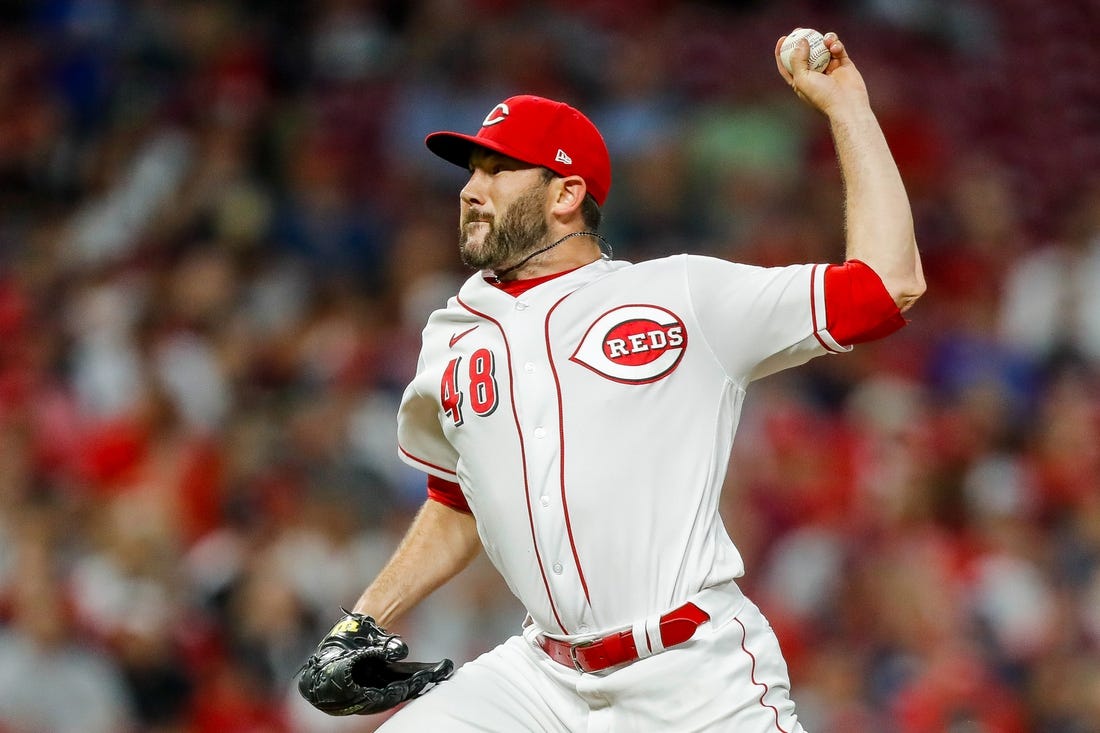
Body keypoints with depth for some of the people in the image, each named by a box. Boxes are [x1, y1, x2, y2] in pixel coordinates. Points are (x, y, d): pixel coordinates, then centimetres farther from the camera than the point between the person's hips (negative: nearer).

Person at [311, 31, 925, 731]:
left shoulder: (687, 298, 0)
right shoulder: (454, 340, 14)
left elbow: (890, 282, -5)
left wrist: (845, 104, -3)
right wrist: (365, 621, 16)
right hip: (547, 673, 4)